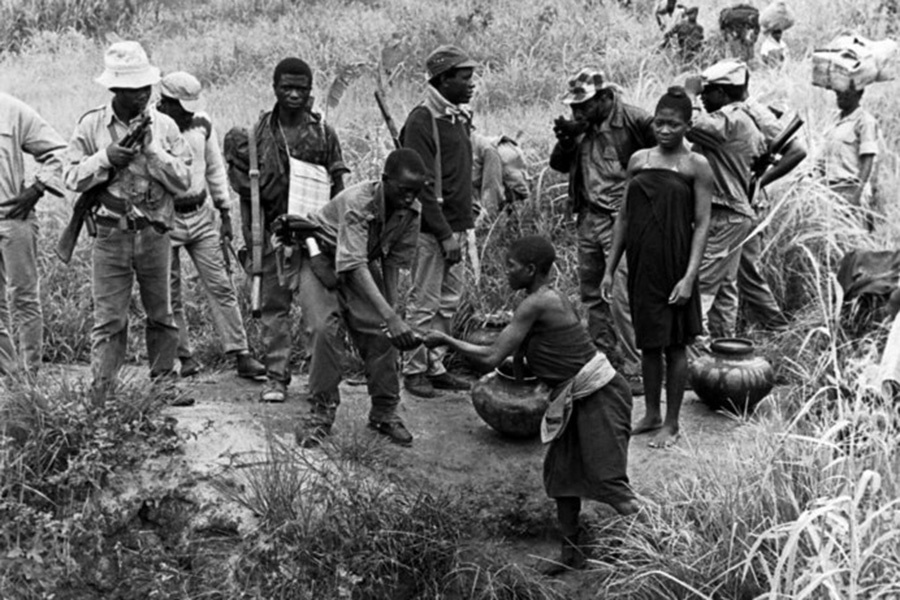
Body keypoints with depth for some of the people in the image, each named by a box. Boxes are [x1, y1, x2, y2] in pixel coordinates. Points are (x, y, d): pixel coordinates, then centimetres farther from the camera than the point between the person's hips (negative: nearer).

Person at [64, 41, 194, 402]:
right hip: (111, 236, -2)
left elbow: (183, 182, -3)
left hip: (155, 234, 2)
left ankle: (164, 384, 19)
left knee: (161, 315, 9)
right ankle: (101, 393, 0)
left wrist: (152, 149, -11)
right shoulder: (91, 125, 2)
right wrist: (105, 158, -13)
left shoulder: (164, 126, 4)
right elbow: (72, 178, 0)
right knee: (108, 318, -3)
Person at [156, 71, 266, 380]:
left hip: (200, 215, 4)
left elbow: (215, 170, 14)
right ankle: (185, 356, 18)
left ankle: (241, 355, 4)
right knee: (170, 294, 5)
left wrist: (225, 213, 13)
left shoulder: (202, 125, 4)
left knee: (221, 286, 1)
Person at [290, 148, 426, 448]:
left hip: (365, 264, 5)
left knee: (379, 333, -8)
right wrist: (391, 317, -52)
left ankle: (385, 412, 7)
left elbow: (393, 262, -8)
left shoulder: (411, 211, -19)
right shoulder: (357, 202, -37)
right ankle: (322, 411, -8)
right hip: (320, 257, -5)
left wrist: (391, 309, -15)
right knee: (325, 329, -22)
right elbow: (354, 266, -45)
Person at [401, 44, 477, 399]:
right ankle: (414, 370, 9)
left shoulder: (460, 118, 13)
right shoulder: (422, 121, -13)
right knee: (425, 302, -1)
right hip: (432, 228, -8)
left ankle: (436, 366, 22)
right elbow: (422, 185, -17)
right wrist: (444, 235, -19)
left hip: (457, 226, 8)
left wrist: (464, 223, 12)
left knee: (450, 302, 12)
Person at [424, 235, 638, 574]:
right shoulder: (553, 298, 10)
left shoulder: (535, 305, -18)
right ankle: (571, 552, 19)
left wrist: (446, 340, -8)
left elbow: (492, 358, -16)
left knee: (606, 477, -8)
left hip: (599, 394, -10)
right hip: (576, 398, 10)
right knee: (561, 470, 12)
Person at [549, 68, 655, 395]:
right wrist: (565, 140, -6)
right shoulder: (582, 124, 8)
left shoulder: (632, 119, -13)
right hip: (589, 218, 8)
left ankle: (634, 371, -5)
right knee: (592, 295, 15)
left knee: (622, 298, -10)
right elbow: (559, 165, 12)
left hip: (621, 219, -7)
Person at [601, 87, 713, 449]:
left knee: (674, 343, 4)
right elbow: (625, 216, 12)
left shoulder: (696, 166, -4)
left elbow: (702, 224, -8)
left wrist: (689, 276, -16)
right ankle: (651, 414, 26)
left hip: (674, 263, -4)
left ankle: (671, 424, 14)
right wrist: (610, 268, 10)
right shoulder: (638, 160, 8)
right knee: (648, 341, 13)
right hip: (641, 263, 4)